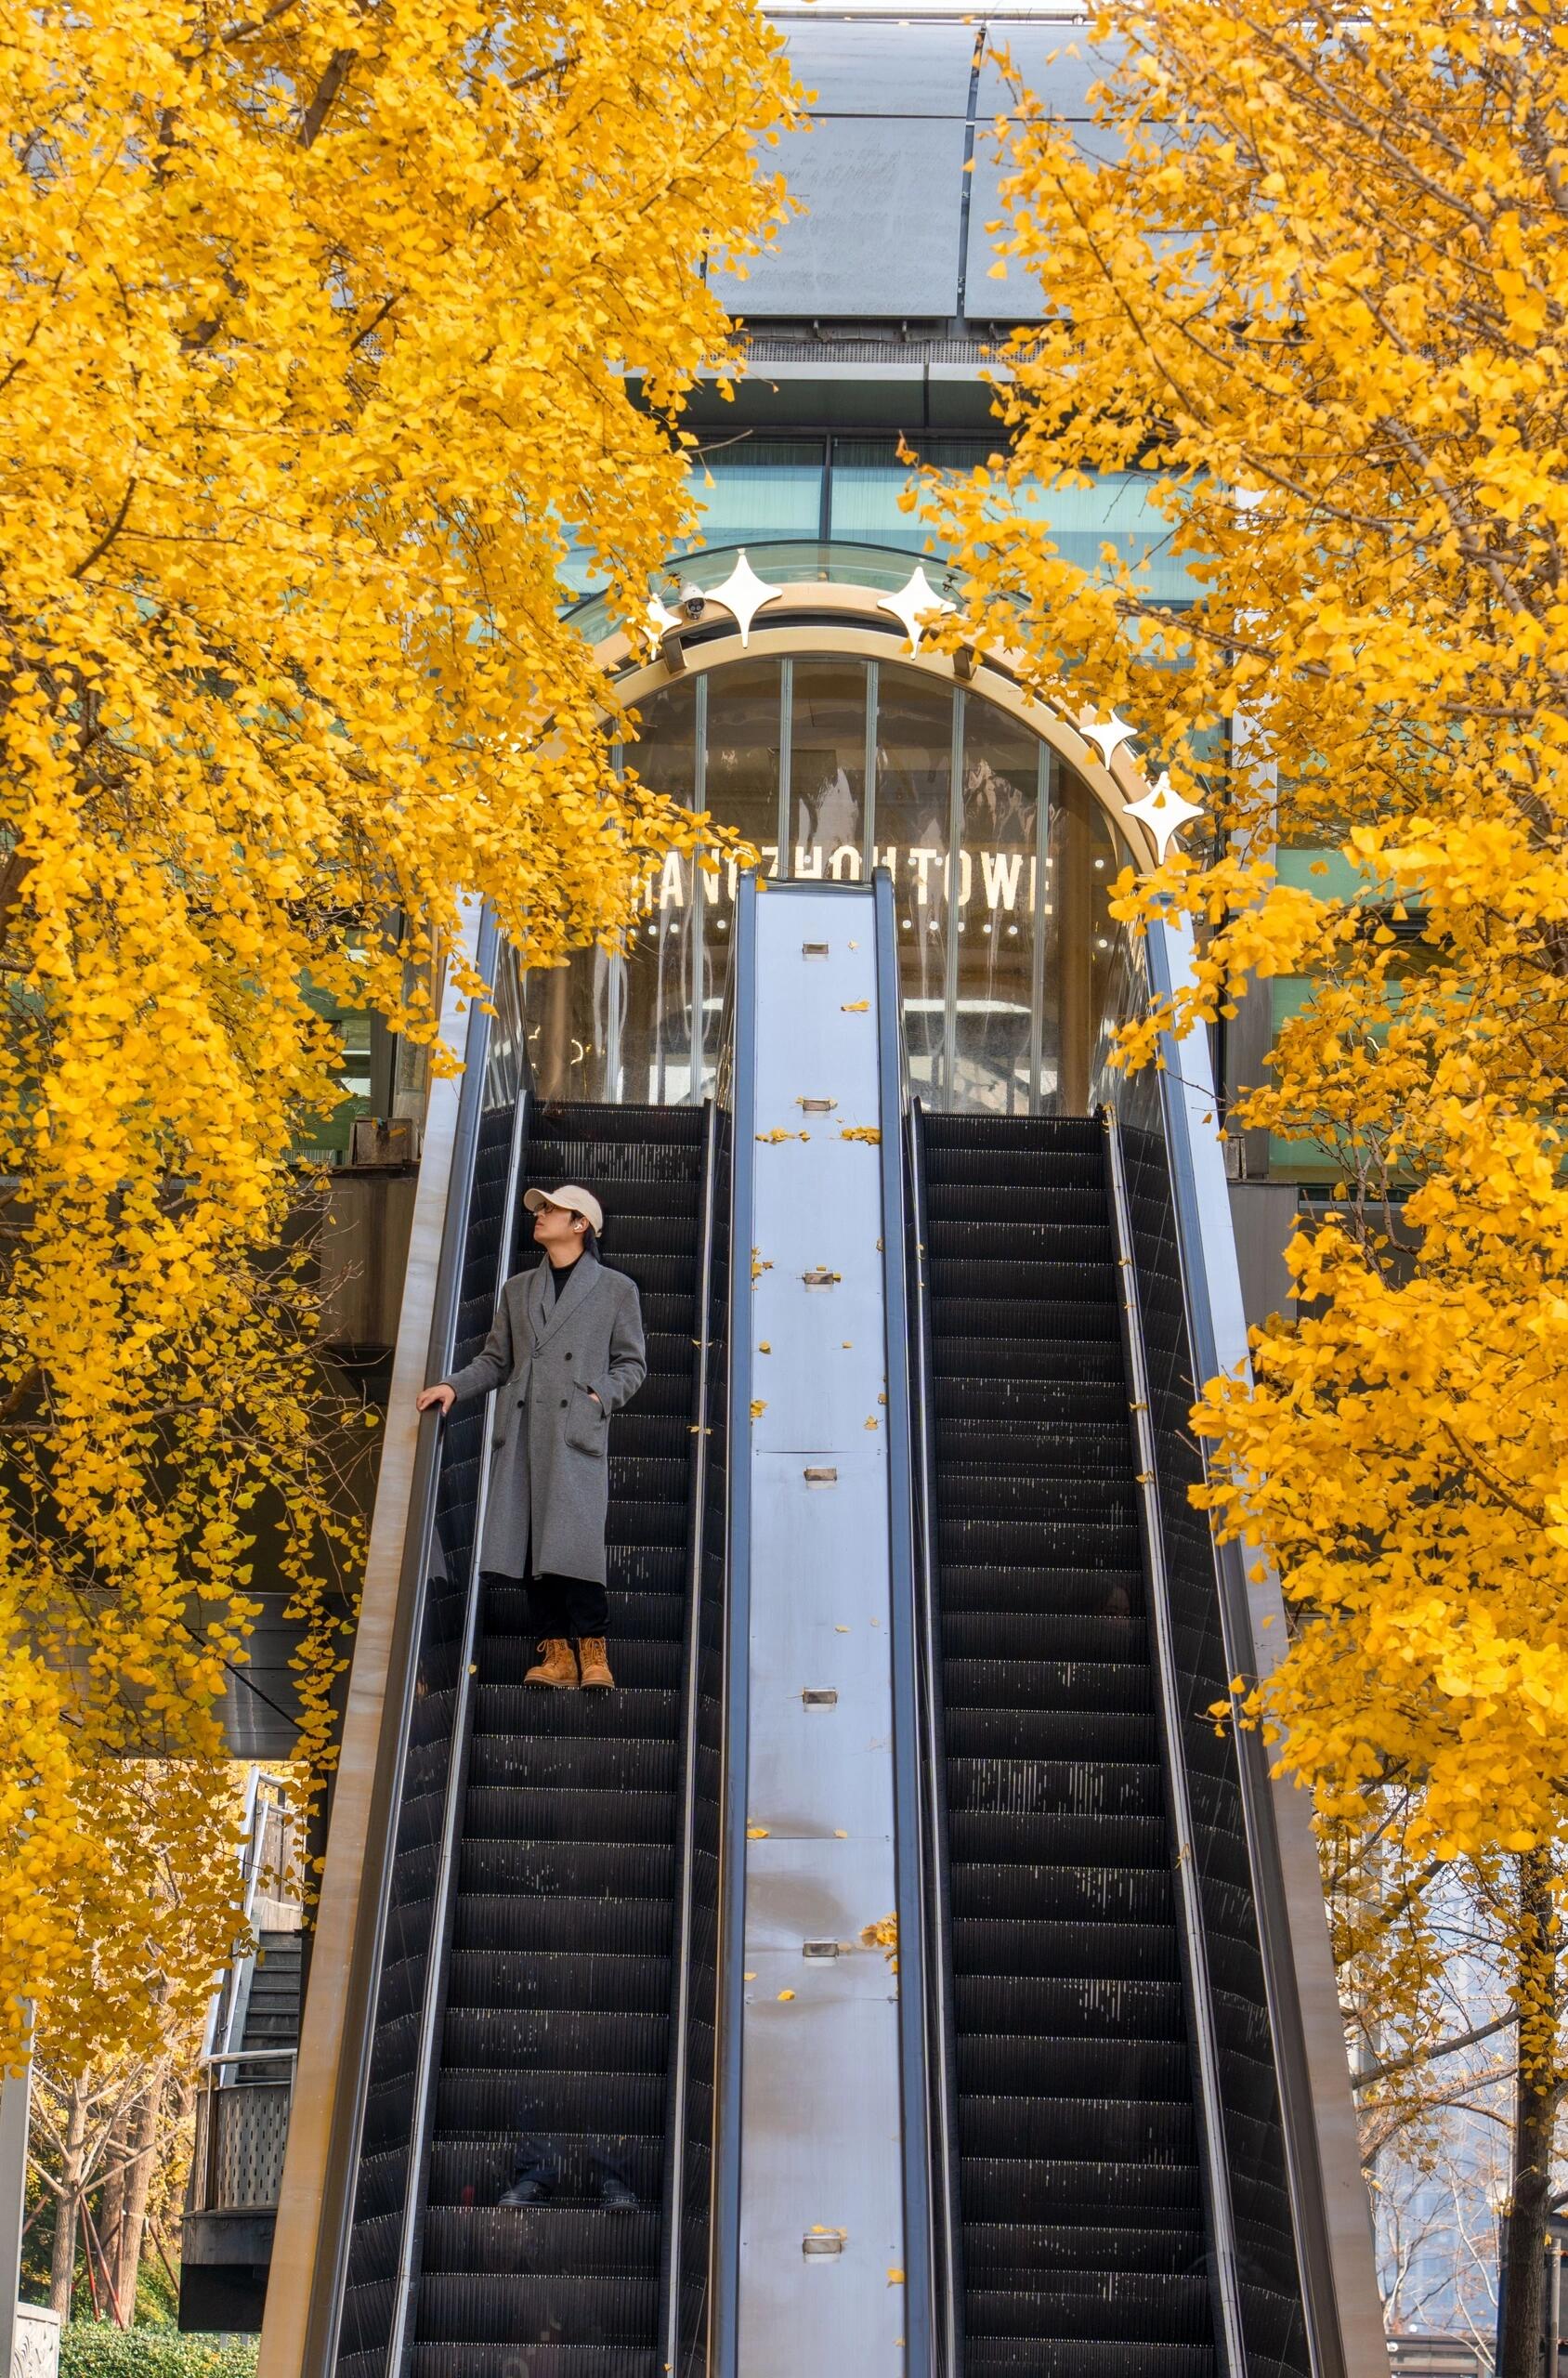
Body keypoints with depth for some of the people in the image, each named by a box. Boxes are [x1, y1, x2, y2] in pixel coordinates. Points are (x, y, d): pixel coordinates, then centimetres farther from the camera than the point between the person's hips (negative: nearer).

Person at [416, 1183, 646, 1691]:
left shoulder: (615, 1289, 11)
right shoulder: (517, 1289, 22)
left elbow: (632, 1363, 11)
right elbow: (496, 1359, 22)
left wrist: (604, 1395, -6)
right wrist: (454, 1385, 7)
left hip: (578, 1431, -4)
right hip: (521, 1432, 4)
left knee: (575, 1544, -16)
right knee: (530, 1545, -2)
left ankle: (592, 1651, -8)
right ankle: (556, 1653, 3)